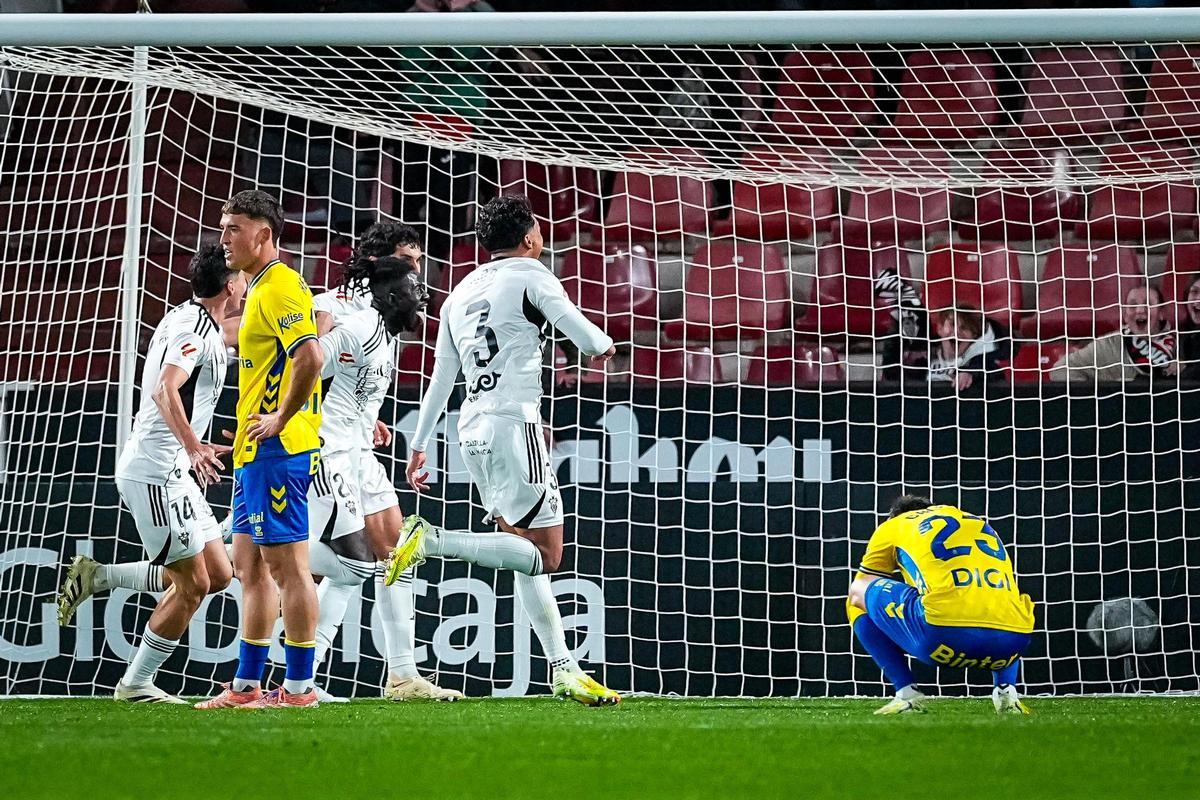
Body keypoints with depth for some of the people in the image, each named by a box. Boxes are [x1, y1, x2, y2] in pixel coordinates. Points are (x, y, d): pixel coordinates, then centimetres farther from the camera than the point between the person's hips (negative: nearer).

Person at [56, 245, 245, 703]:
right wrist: (193, 447, -39)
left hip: (174, 471, 10)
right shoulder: (195, 327, -14)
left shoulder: (193, 321, 17)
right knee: (193, 584, -6)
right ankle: (136, 684, 3)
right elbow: (165, 390, -29)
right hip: (156, 471, -10)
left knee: (218, 574, 8)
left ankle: (96, 577, 11)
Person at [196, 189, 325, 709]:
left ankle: (298, 686, -4)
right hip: (254, 453, 11)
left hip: (277, 449, -11)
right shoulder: (260, 289, 19)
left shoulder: (279, 287, -13)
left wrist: (280, 420, -19)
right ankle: (246, 685, 17)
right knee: (251, 566, 13)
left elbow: (310, 356, -26)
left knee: (287, 565, -7)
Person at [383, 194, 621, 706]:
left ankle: (563, 668, 7)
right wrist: (604, 345, 17)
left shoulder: (460, 294, 19)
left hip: (472, 431, 8)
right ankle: (432, 541, -20)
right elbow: (587, 339, -7)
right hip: (514, 422, -8)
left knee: (532, 553, 11)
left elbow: (440, 377, 20)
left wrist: (418, 446, 24)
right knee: (543, 553, -8)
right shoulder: (529, 276, -2)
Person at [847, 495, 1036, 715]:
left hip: (943, 633, -4)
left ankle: (906, 694, 11)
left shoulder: (893, 526, 24)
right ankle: (1006, 690, 18)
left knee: (861, 598, 22)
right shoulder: (983, 526, 36)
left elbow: (856, 595, 30)